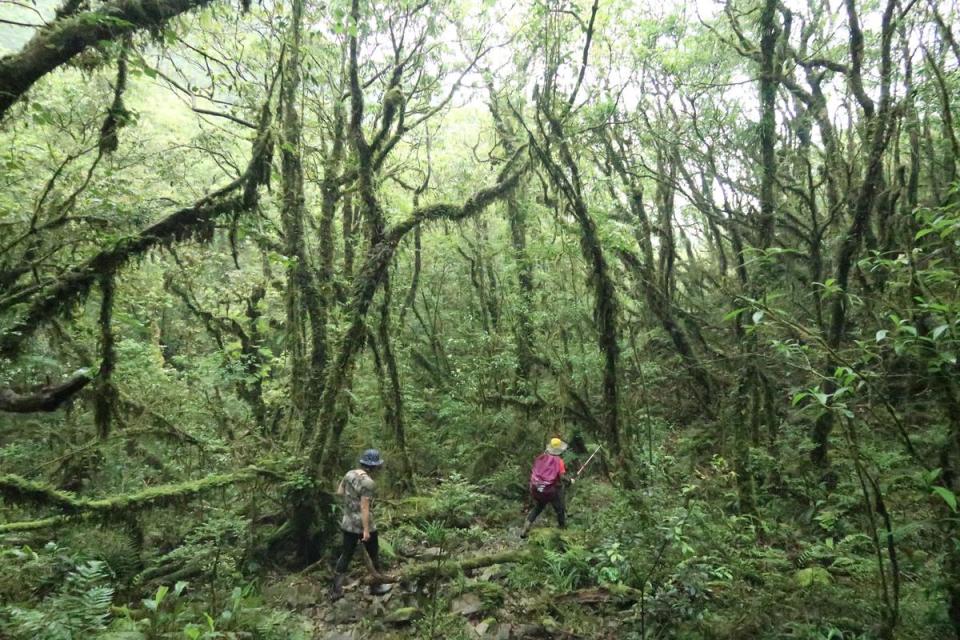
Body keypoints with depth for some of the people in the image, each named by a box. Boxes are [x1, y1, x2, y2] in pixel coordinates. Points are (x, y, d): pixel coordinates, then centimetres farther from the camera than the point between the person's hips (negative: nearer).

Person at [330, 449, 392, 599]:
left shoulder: (349, 474, -2)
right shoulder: (368, 482, -24)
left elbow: (339, 492, 11)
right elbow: (364, 508, -24)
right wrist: (366, 530, -20)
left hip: (348, 523, 7)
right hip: (364, 525, -7)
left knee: (346, 555, 17)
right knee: (373, 555, 14)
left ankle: (336, 590, 23)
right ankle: (376, 587, 29)